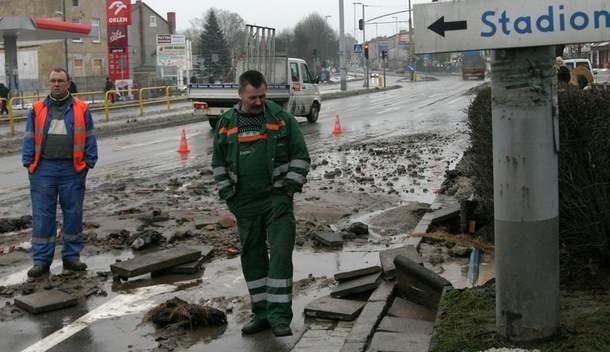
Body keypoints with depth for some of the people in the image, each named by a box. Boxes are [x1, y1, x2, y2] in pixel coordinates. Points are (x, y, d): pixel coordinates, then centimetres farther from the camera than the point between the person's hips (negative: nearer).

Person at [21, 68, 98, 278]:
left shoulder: (81, 109, 4)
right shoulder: (37, 109, 7)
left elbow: (89, 138, 5)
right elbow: (29, 138, 8)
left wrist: (88, 162, -2)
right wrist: (29, 163, 0)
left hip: (72, 169, 0)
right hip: (44, 169, 0)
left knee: (73, 214, 7)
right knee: (42, 216, 1)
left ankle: (72, 257, 19)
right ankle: (41, 261, 8)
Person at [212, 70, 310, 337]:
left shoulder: (281, 117, -2)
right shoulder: (227, 123, 4)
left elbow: (300, 155, 2)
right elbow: (218, 162, 13)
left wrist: (292, 186, -6)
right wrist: (228, 195, 4)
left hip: (277, 198, -3)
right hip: (245, 202, 3)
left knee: (280, 255, -8)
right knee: (252, 256, 9)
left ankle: (279, 316, -3)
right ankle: (261, 313, 22)